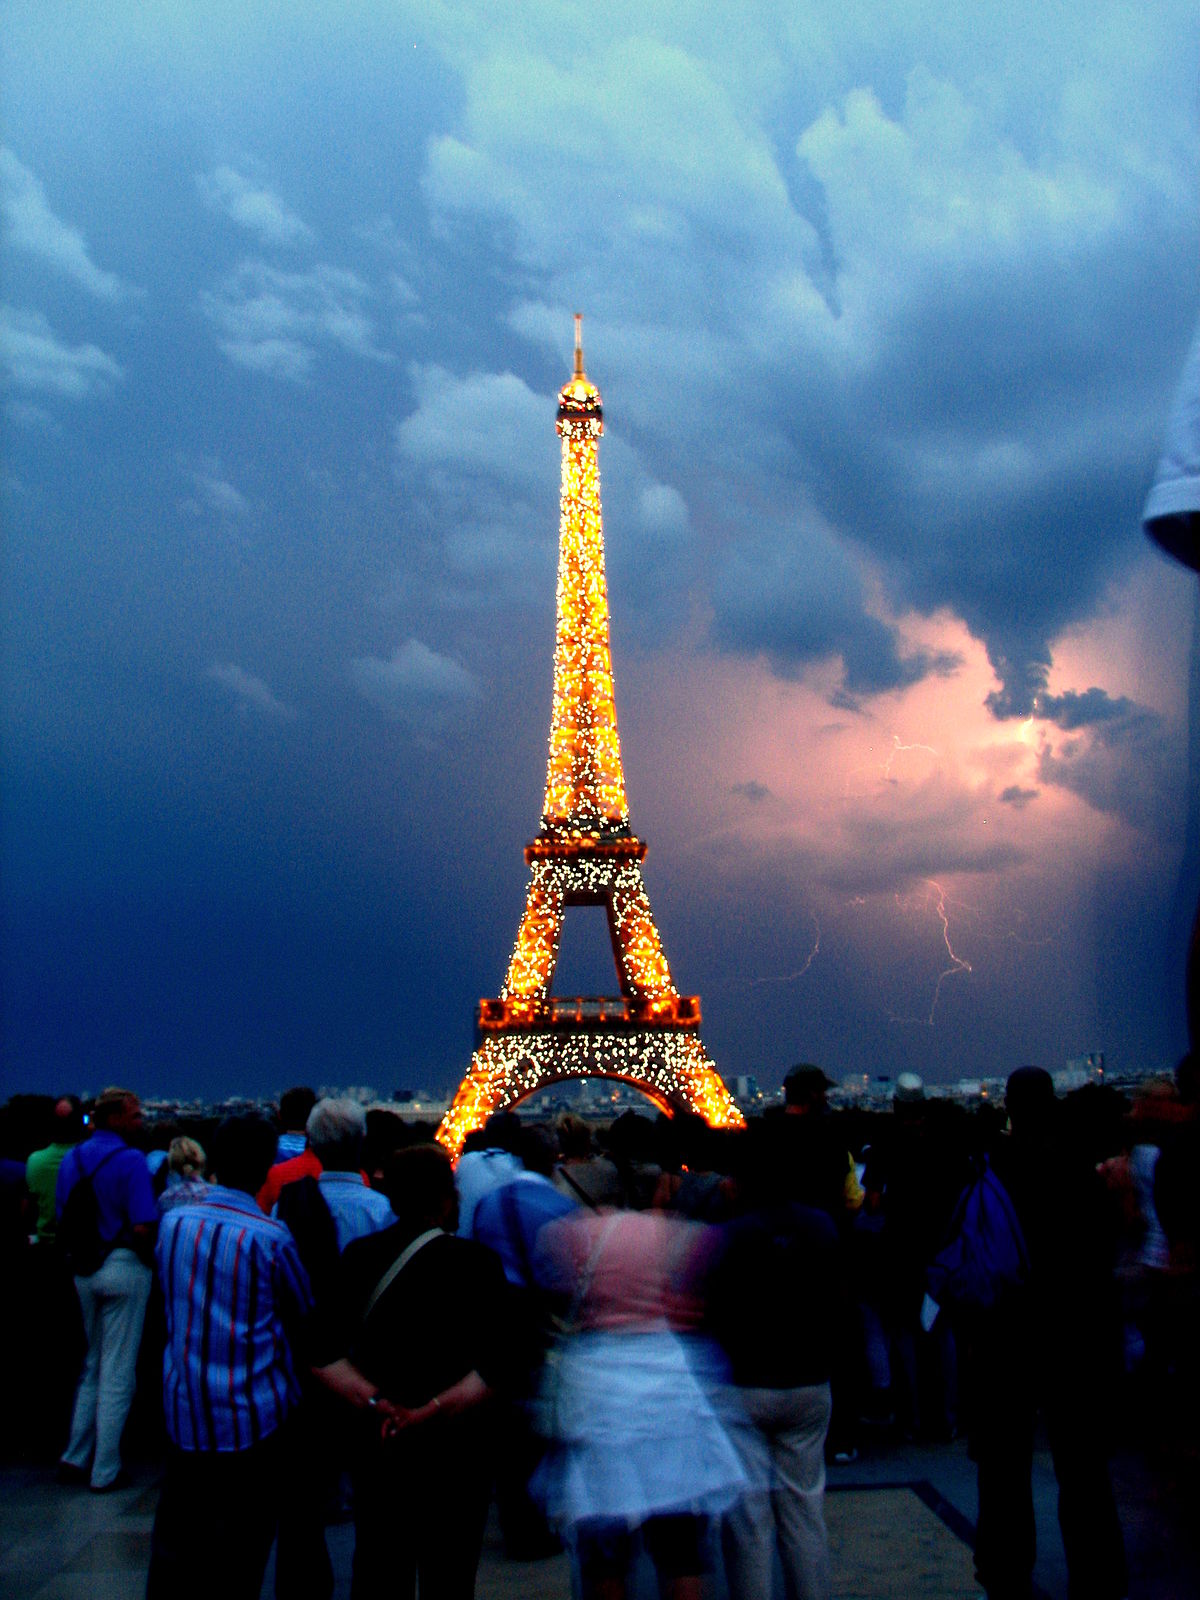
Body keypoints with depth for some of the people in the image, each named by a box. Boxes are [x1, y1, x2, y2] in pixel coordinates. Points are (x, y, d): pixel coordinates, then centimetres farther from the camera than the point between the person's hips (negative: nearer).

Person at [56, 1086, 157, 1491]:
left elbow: (61, 1218, 9)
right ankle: (105, 1471, 10)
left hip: (82, 1270, 7)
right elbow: (143, 1226, -21)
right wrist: (151, 1260, -4)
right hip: (124, 1267, -7)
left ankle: (75, 1458, 23)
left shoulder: (71, 1159, 6)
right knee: (117, 1371, 3)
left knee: (89, 1365, 20)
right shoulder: (130, 1160, -16)